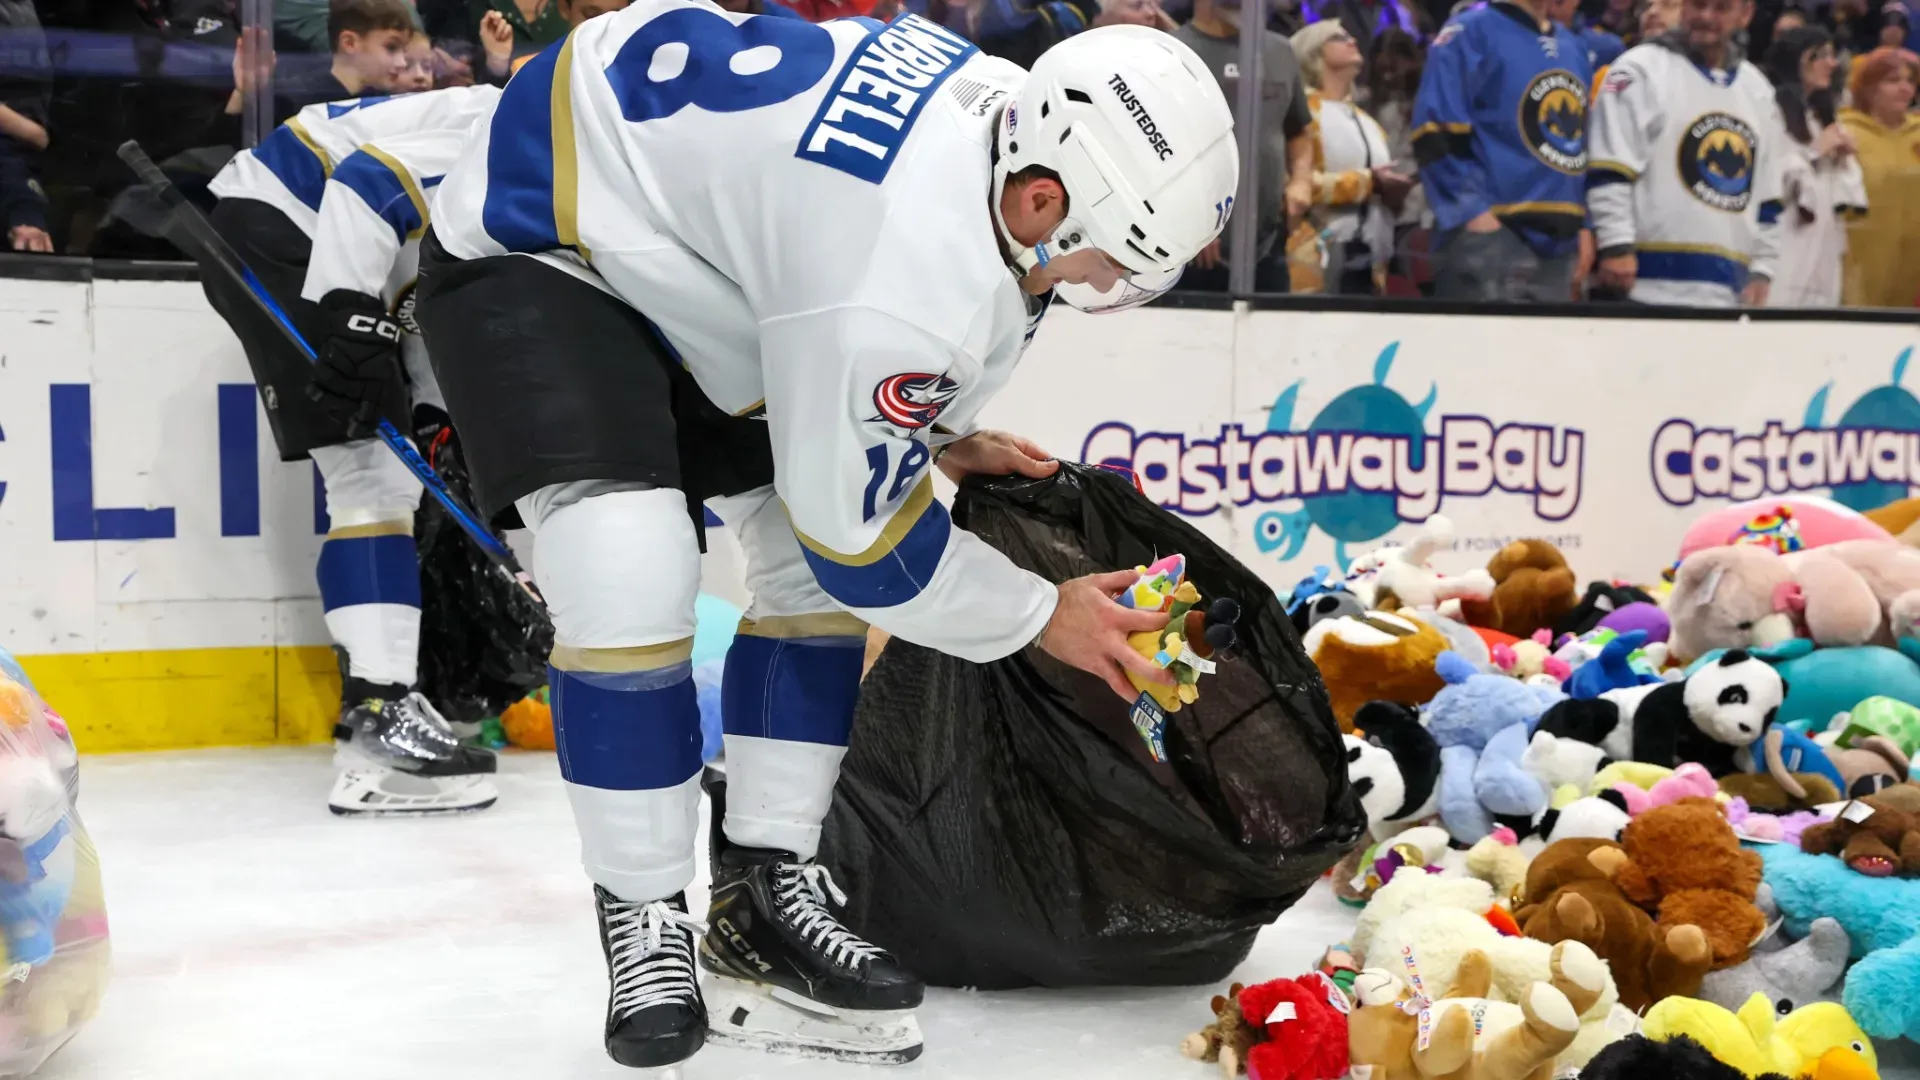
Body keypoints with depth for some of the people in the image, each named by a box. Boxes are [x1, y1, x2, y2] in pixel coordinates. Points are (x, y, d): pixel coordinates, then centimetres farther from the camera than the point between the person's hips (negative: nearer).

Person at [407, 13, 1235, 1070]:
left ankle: (764, 892, 13)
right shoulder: (914, 278, -37)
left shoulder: (1008, 107, -11)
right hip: (531, 240, -9)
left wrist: (937, 435, 9)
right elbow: (859, 536, -22)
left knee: (813, 570, 4)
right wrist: (1040, 615, -8)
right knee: (630, 574, -25)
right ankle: (645, 928, -5)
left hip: (679, 207, 9)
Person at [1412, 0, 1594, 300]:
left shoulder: (1573, 46, 20)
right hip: (1489, 240, -7)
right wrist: (1473, 212, -19)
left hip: (1558, 242, 7)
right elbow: (1436, 135, -11)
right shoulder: (1469, 32, -3)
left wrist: (1581, 223, 15)